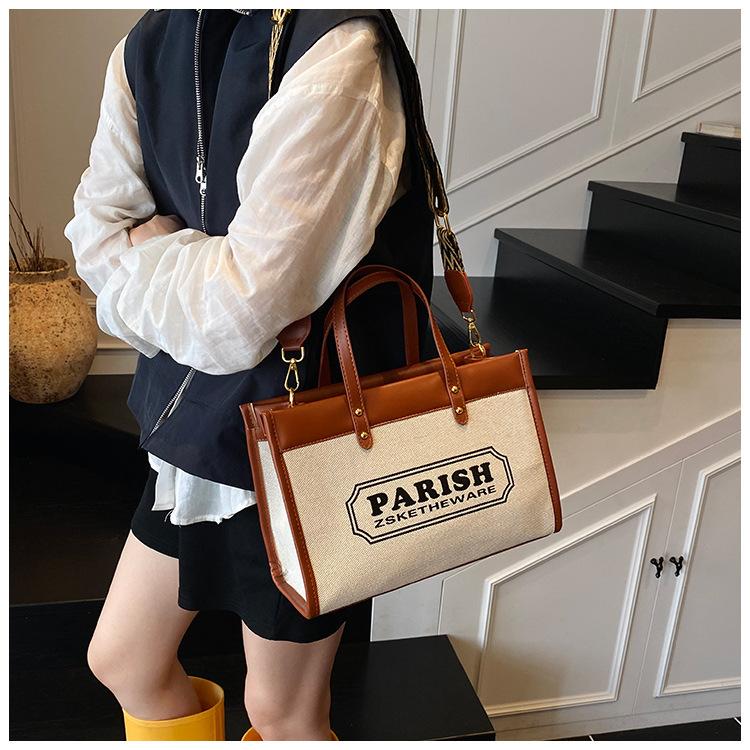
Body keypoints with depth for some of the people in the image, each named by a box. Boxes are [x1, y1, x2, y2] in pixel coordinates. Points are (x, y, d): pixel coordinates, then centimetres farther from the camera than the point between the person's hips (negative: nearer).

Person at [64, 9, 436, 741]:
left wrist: (145, 250, -8)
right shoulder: (148, 45, 2)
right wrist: (186, 267, -16)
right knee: (120, 659, 22)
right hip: (197, 423, 7)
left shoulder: (338, 54, -24)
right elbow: (94, 231, 4)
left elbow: (240, 316, -28)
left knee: (280, 708, 14)